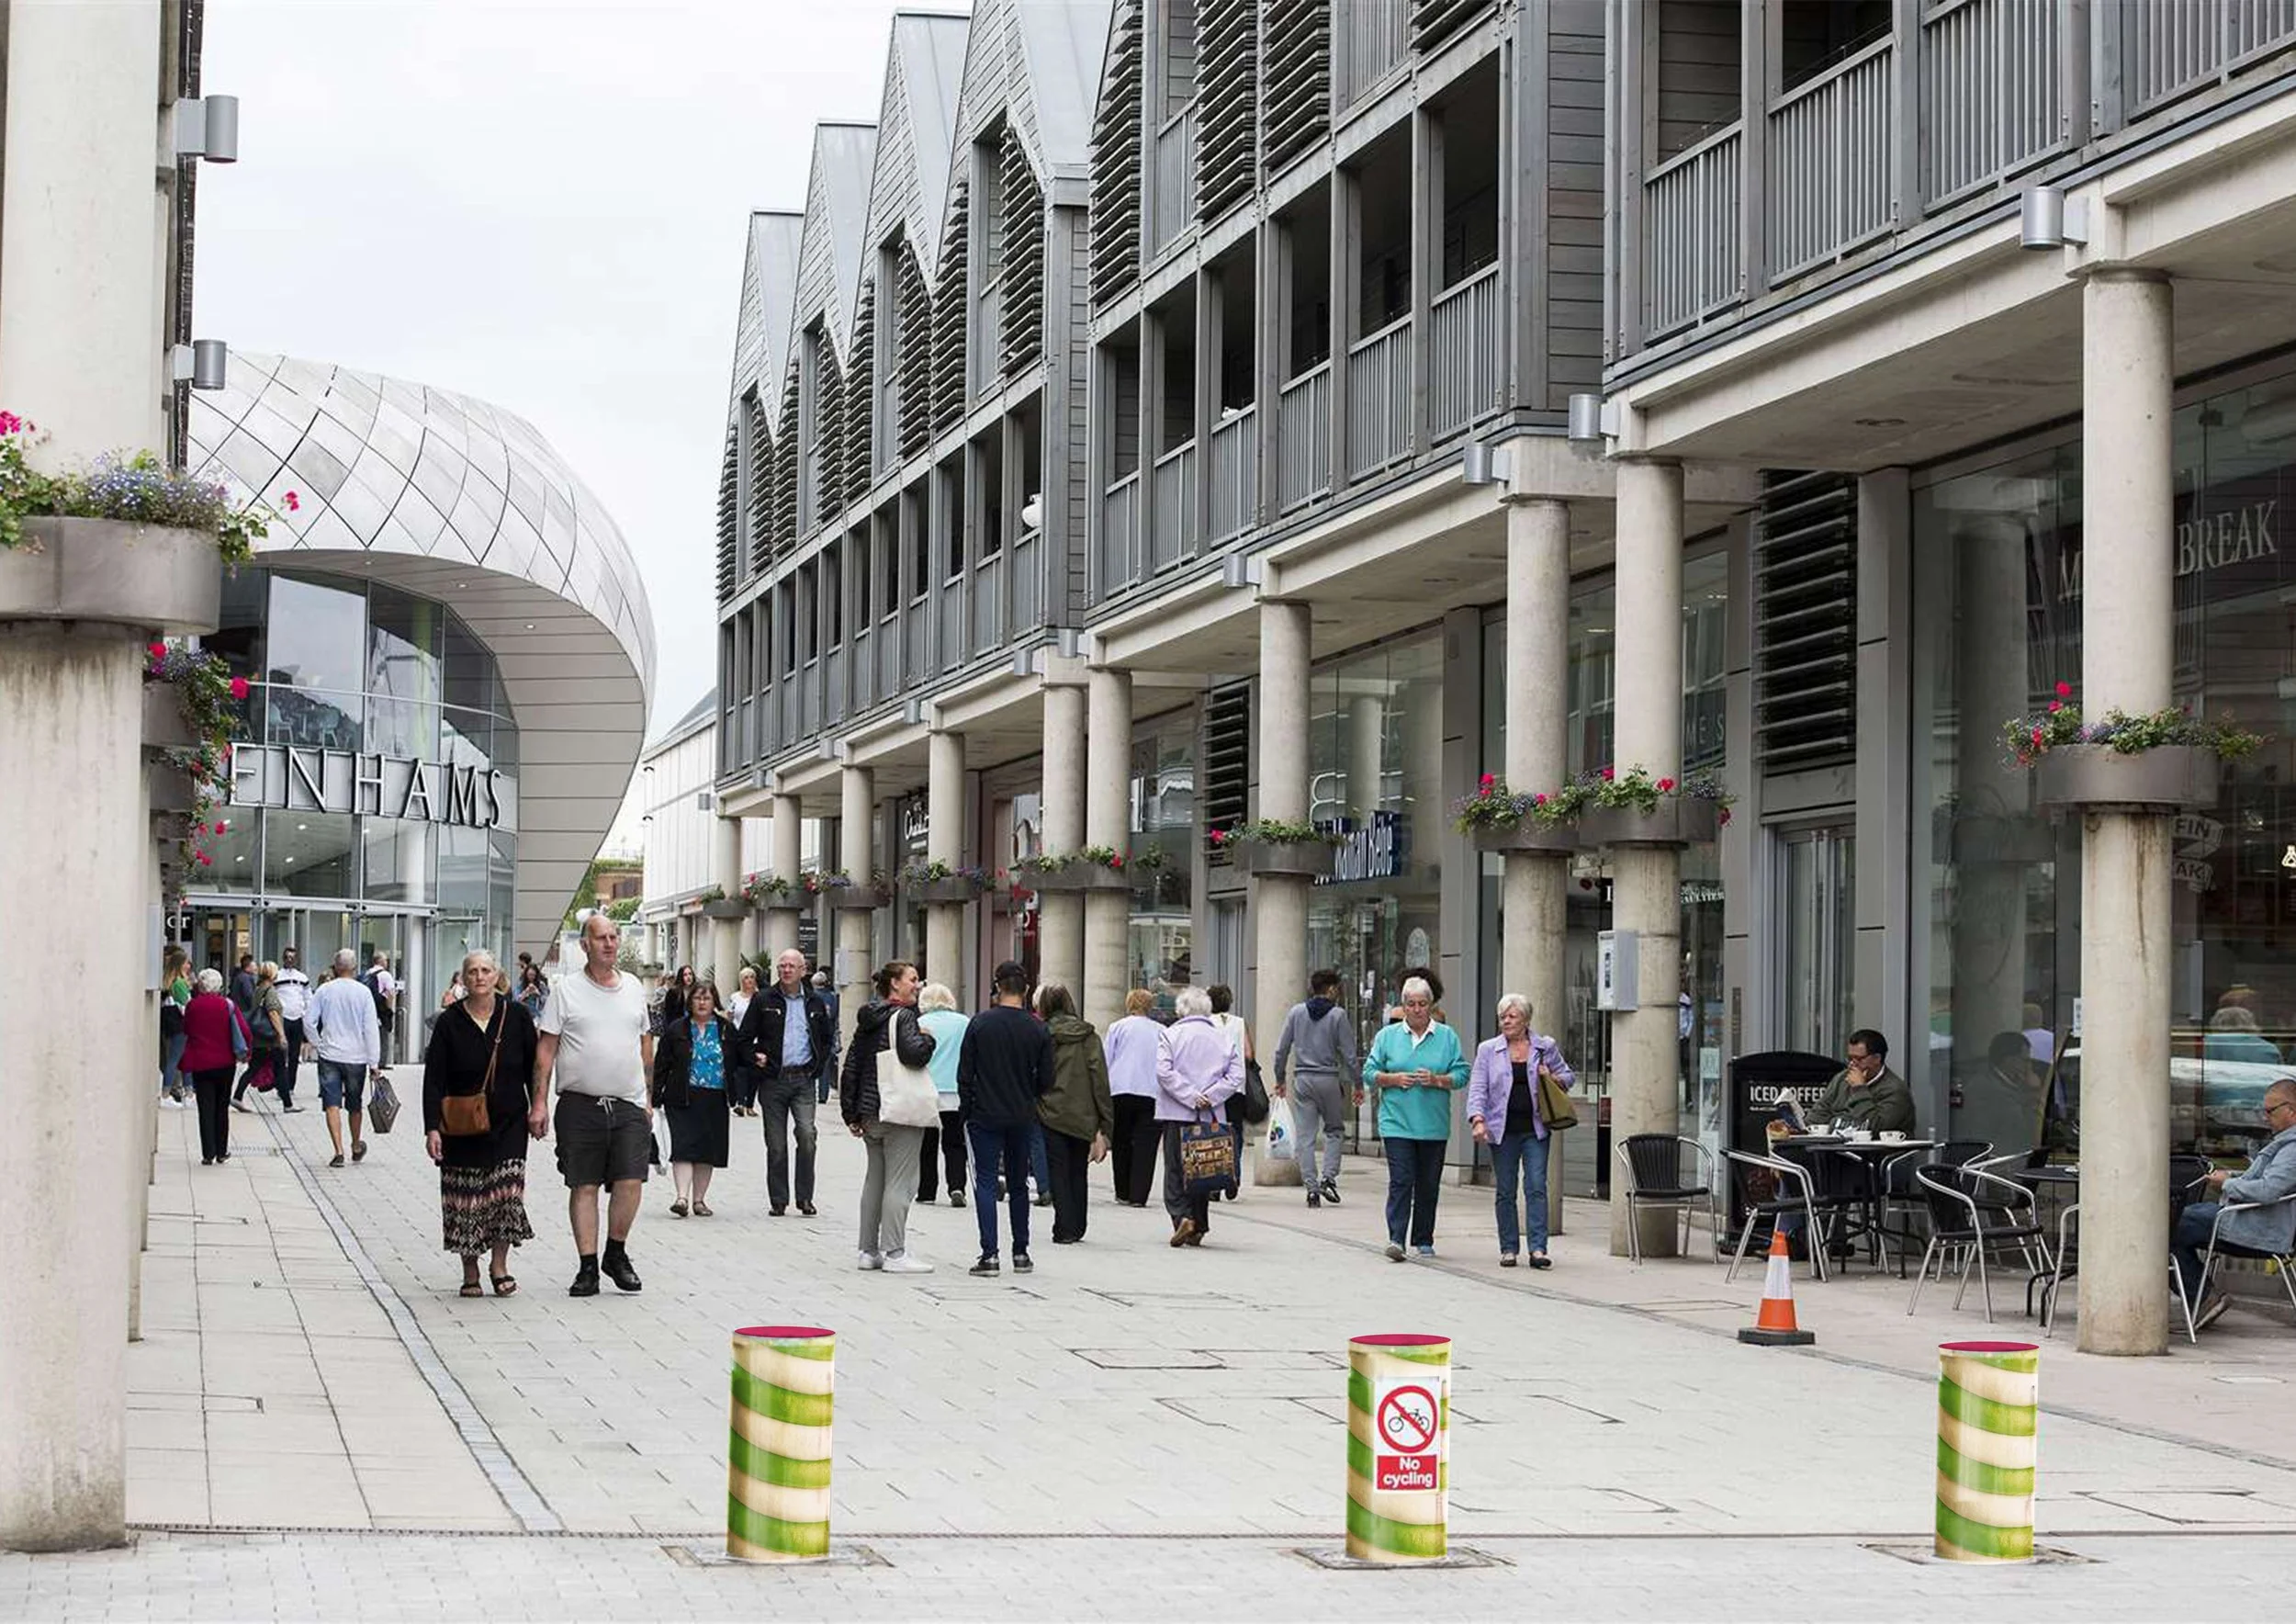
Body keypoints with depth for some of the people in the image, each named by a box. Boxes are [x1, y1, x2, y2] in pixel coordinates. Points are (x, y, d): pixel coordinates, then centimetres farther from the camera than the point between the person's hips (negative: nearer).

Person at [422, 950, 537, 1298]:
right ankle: (470, 1272, 13)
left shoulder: (517, 1017, 2)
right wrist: (432, 1127, -10)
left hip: (507, 1125, 0)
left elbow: (533, 1068, 10)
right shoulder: (450, 1023, -2)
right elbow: (433, 1080, -3)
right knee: (465, 1199, 1)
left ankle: (499, 1266, 6)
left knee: (507, 1193, -8)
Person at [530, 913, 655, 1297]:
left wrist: (647, 1097, 16)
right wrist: (539, 1102, -6)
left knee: (630, 1181, -7)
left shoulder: (634, 988, 12)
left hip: (629, 1105, 2)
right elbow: (546, 1048, 0)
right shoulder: (567, 991, 1)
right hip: (580, 1104, -2)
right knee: (583, 1186, 2)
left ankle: (616, 1254, 14)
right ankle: (588, 1266, 9)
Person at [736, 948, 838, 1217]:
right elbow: (745, 1038, 9)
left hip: (804, 1078, 0)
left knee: (807, 1135, -14)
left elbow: (828, 1038, 20)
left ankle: (805, 1197, -5)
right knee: (776, 1143, 3)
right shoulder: (763, 1001, 5)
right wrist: (755, 1058, -8)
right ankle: (778, 1201, 10)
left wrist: (818, 1065, 8)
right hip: (773, 1079, 0)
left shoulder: (816, 1003, 9)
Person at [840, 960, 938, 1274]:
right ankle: (894, 1253, -6)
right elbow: (914, 1054, -28)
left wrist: (850, 1113, 18)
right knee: (899, 1182, -5)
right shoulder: (902, 1016, -12)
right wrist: (928, 1038, -6)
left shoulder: (867, 1020, 13)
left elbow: (850, 1067, 14)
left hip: (870, 1113, 8)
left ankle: (869, 1250, 18)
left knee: (875, 1179, 15)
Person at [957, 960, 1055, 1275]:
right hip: (1023, 1119, 3)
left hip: (985, 1117, -2)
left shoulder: (980, 1023, -8)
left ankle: (989, 1254, -10)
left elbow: (964, 1073, -5)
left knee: (985, 1183, -1)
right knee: (1018, 1184, 14)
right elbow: (1046, 1081, 1)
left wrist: (967, 1109, 7)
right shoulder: (1038, 1029, -3)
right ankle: (1020, 1253, 18)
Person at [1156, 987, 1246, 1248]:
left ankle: (1182, 1217, -17)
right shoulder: (1224, 1039, 8)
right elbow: (1236, 1077, 0)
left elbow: (1164, 1071, -13)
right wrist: (1209, 1097, -5)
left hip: (1177, 1114, -3)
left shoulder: (1171, 1034, -1)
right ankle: (1198, 1228, 11)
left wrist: (1190, 1097, -11)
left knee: (1175, 1172, 1)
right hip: (1210, 1117, 3)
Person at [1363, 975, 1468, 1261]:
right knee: (1401, 1181, -12)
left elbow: (1461, 1075, 4)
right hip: (1397, 1123, -2)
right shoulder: (1387, 1036, 7)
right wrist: (1394, 1079, -11)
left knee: (1429, 1184, 7)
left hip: (1434, 1126, 2)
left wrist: (1437, 1080, -13)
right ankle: (1396, 1239, -16)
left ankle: (1424, 1240, 18)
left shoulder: (1447, 1036, 7)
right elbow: (1369, 1073, 6)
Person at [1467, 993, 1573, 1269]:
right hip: (1503, 1130, 1)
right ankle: (1508, 1249, 12)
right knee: (1506, 1191, 5)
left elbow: (1567, 1075, 18)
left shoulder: (1546, 1048, 7)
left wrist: (1553, 1079, -5)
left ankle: (1538, 1249, -11)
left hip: (1535, 1129, -1)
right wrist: (1478, 1120, -15)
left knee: (1536, 1186, -9)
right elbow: (1478, 1088, 0)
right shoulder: (1488, 1050, 6)